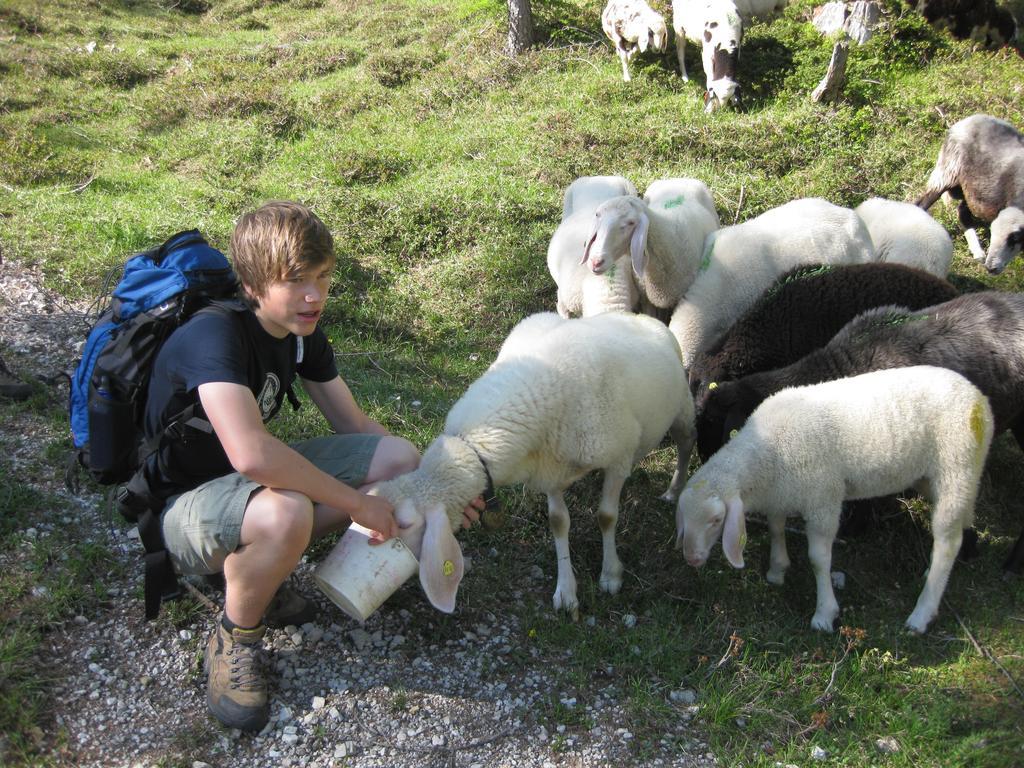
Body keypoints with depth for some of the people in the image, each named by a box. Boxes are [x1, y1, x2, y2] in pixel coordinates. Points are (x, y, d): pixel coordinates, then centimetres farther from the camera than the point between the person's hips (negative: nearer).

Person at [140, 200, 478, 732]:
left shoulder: (303, 331, -4)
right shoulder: (214, 335, -30)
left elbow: (353, 424, 5)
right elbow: (251, 454, -44)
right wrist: (356, 501, -32)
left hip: (251, 480, 8)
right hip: (181, 507, -8)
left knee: (400, 458, -7)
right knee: (285, 512, -42)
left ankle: (257, 569, 2)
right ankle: (235, 637, -10)